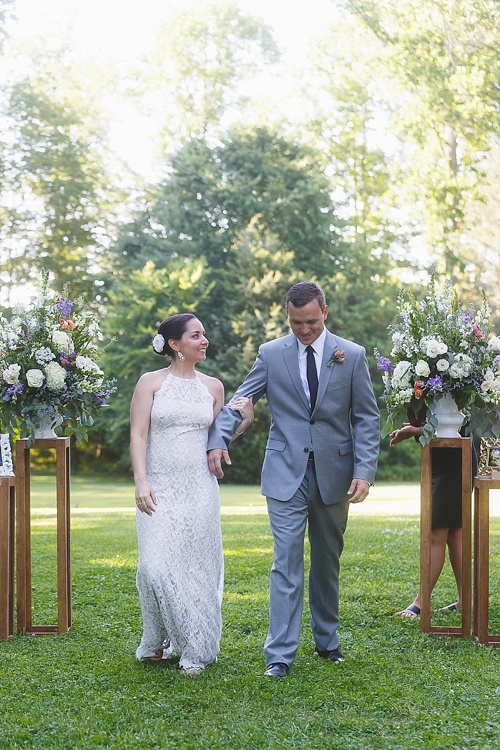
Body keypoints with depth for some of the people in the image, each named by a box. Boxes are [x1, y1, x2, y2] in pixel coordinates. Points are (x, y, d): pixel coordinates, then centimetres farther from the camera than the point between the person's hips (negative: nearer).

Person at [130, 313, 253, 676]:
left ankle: (195, 649, 13)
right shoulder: (151, 382, 1)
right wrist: (141, 482, -13)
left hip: (200, 489, 2)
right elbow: (138, 434, -4)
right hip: (160, 489, -2)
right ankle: (159, 640, 14)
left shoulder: (213, 387, 9)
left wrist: (242, 420, -2)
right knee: (156, 565, -9)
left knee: (196, 565, 2)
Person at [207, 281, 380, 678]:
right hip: (286, 474, -1)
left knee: (327, 562, 14)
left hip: (334, 474, 1)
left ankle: (327, 639, 30)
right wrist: (218, 439, -15)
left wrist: (364, 471, -9)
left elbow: (367, 418, 1)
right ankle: (280, 653, -3)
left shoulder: (352, 355, 1)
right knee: (287, 562, -5)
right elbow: (239, 402, 3)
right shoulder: (271, 354, 1)